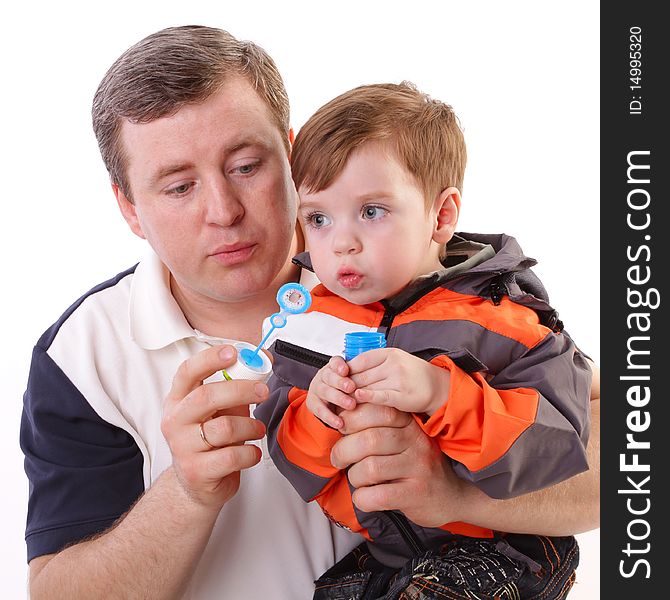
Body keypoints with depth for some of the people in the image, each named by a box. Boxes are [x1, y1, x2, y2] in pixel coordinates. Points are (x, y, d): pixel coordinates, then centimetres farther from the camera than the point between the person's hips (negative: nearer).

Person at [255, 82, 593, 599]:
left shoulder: (494, 318, -10)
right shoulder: (315, 321, 3)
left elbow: (557, 441, -20)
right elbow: (293, 457, 4)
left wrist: (441, 393, -30)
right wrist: (315, 415, -18)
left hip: (486, 551, -4)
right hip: (368, 552, 4)